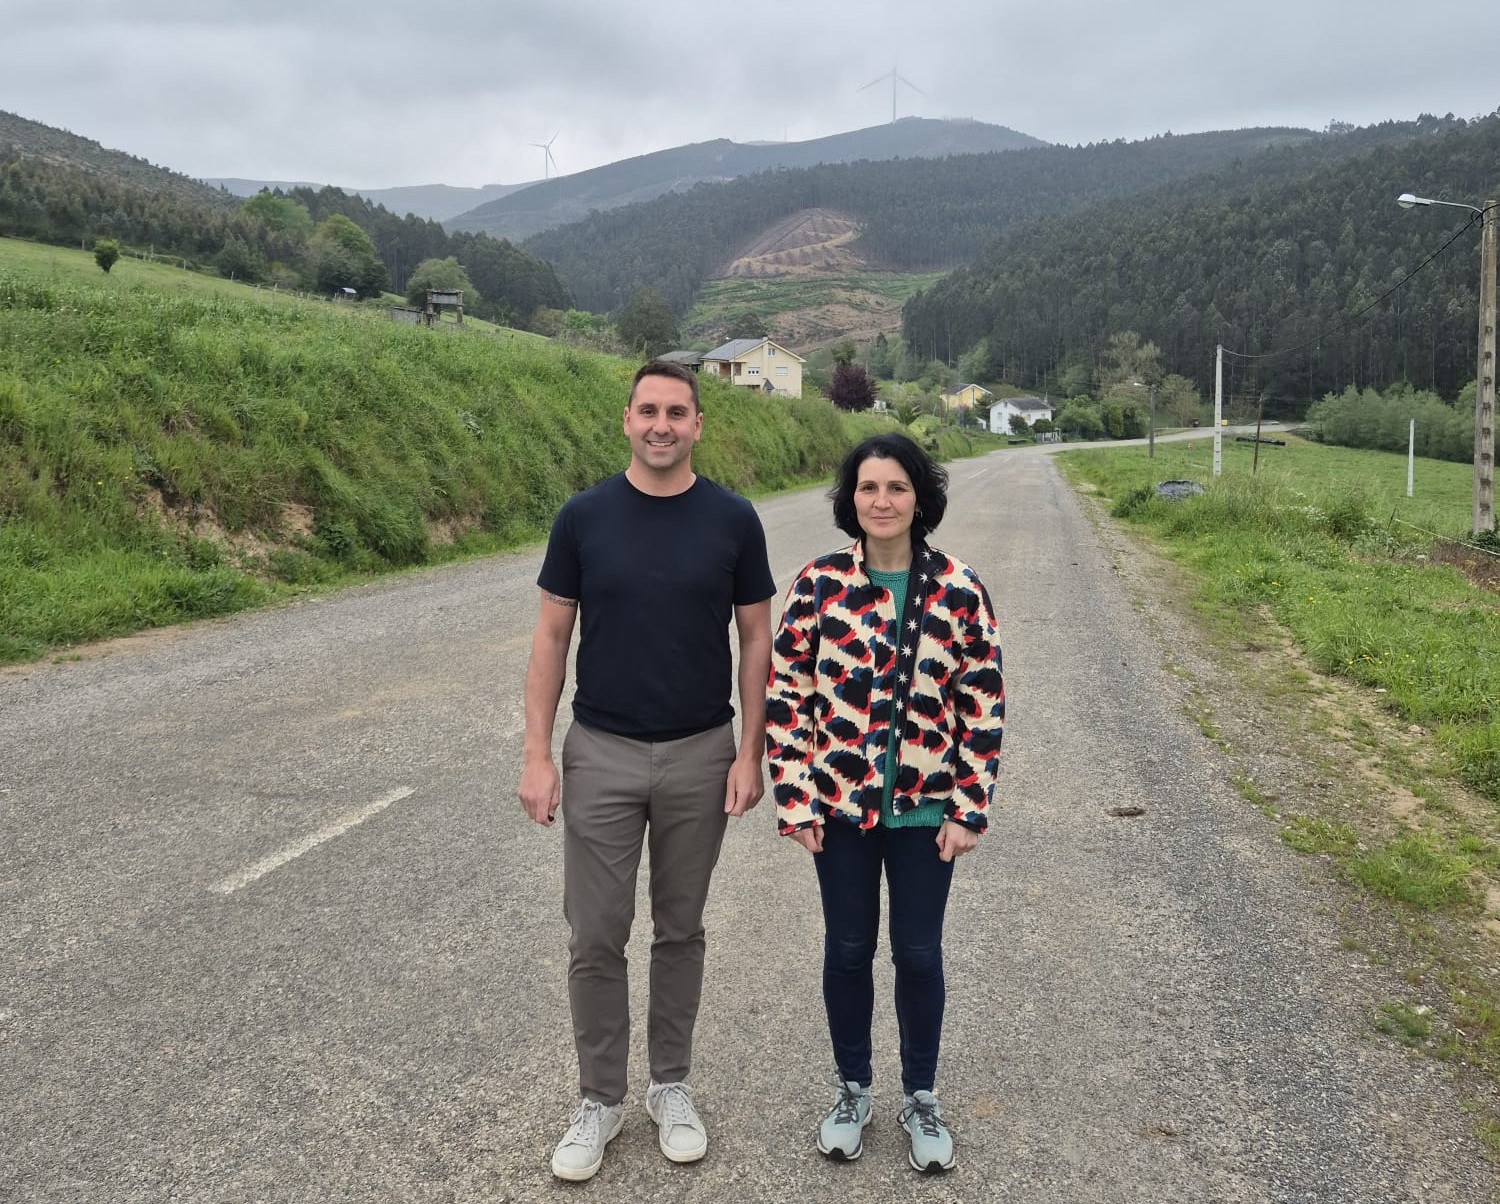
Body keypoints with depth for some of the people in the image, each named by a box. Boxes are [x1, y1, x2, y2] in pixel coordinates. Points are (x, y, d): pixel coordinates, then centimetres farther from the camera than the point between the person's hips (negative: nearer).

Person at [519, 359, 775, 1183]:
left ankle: (670, 1086, 30)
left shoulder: (733, 519, -4)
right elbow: (551, 637, -1)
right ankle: (600, 1098, 22)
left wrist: (749, 753, -5)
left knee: (680, 930, 13)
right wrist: (537, 756, -6)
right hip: (601, 754, 0)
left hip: (699, 756, 0)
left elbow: (755, 639, 1)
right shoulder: (583, 516, -4)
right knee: (596, 937, 5)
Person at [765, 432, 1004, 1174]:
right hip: (840, 804, 0)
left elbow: (983, 703, -3)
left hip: (925, 809, 0)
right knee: (847, 949, 14)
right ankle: (852, 1090, 35)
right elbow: (785, 694, -3)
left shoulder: (957, 589, -6)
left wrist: (970, 808, -5)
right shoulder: (818, 584, -6)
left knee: (918, 953, 11)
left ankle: (919, 1098, 32)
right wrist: (794, 798, -7)